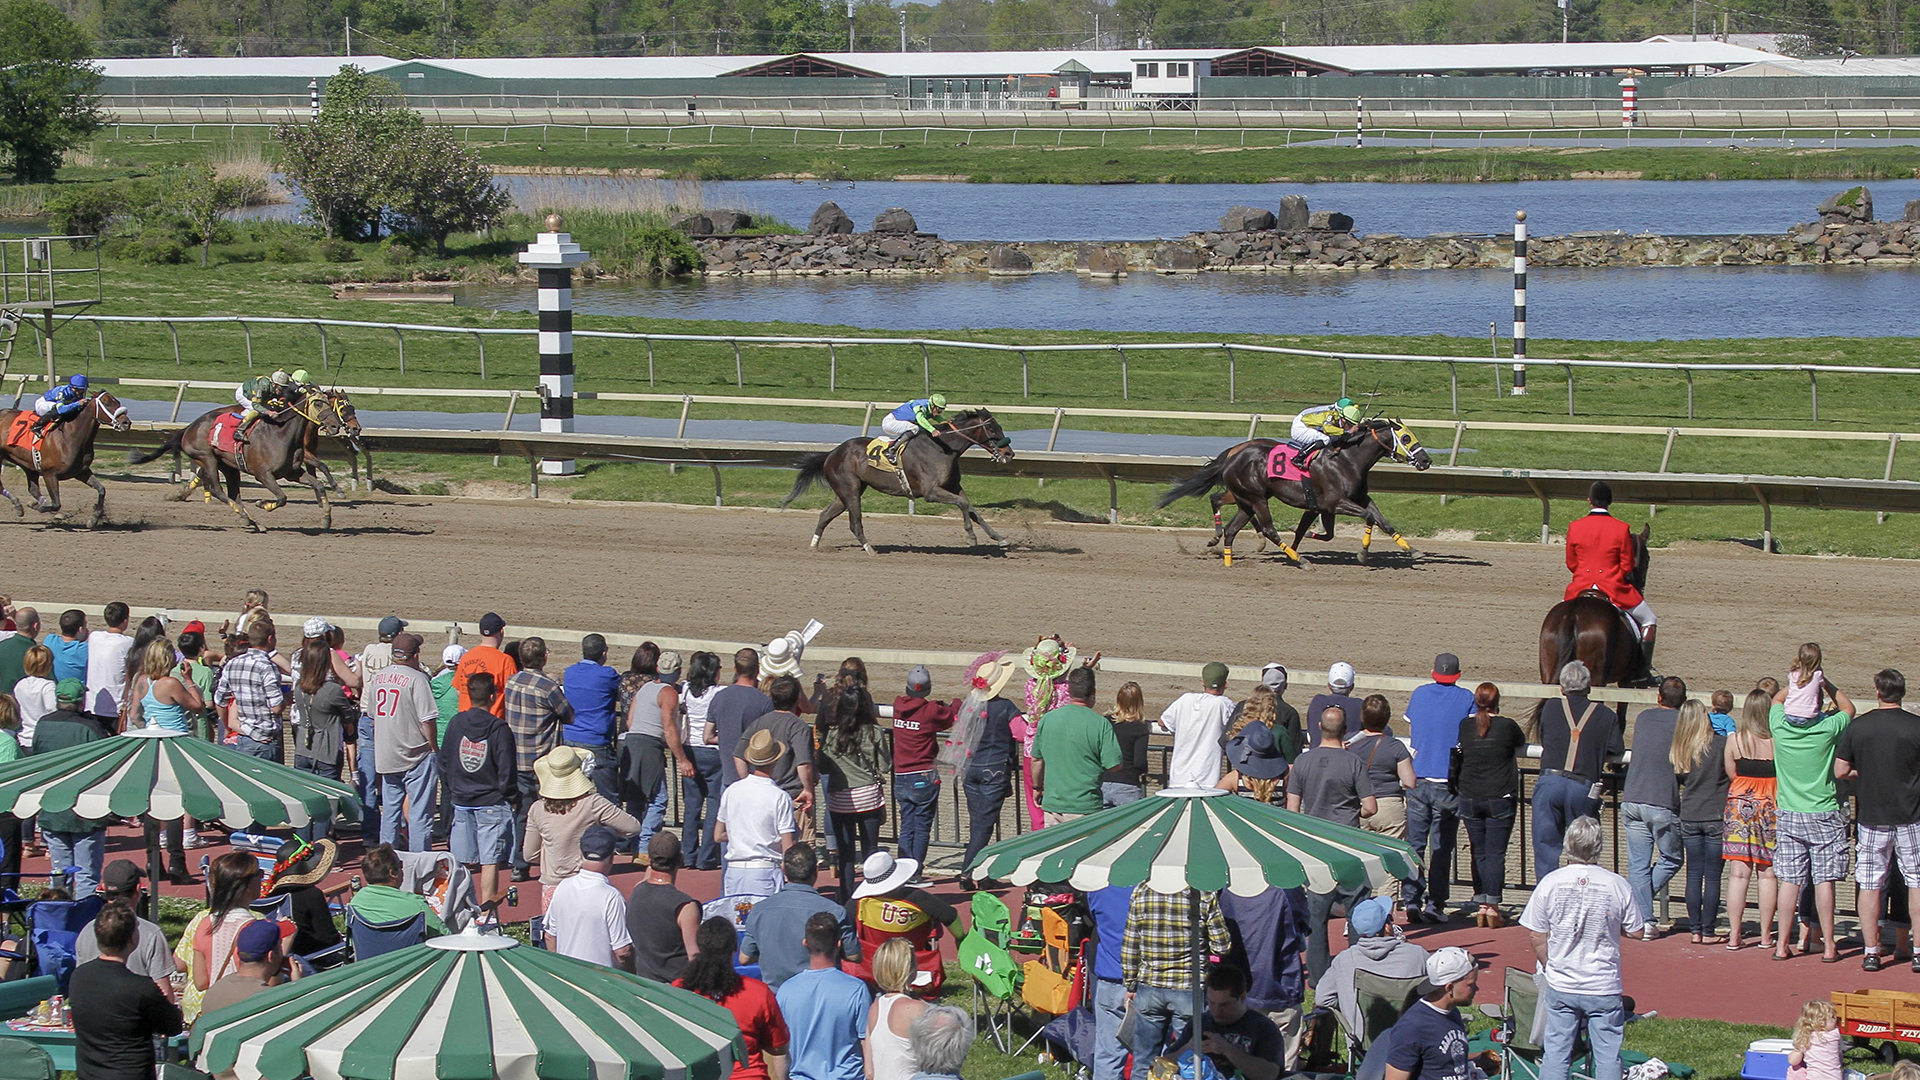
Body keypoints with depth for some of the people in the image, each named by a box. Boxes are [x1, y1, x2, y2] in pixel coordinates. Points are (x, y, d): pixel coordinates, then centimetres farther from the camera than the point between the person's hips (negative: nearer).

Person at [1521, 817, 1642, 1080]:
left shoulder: (1550, 883, -7)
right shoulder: (1618, 886, -10)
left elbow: (1536, 936, -1)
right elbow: (1635, 930, 0)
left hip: (1560, 986, 1)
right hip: (1605, 987, -1)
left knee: (1556, 1052, 8)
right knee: (1607, 1054, 6)